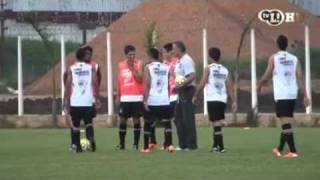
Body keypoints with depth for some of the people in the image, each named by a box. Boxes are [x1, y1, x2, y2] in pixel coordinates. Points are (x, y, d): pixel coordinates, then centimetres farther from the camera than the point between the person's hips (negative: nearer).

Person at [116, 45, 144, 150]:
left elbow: (140, 79, -12)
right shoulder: (121, 65, 9)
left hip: (137, 97, -3)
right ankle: (121, 143, 10)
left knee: (136, 119, -1)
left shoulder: (139, 64, -2)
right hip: (124, 97, 3)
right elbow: (119, 81, 13)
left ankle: (136, 143, 3)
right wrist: (118, 96, 10)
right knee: (122, 119, 3)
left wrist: (132, 68, -17)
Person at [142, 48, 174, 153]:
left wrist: (145, 101, -11)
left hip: (152, 101, -2)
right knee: (167, 122, 1)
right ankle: (169, 144, -16)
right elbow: (169, 85, 11)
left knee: (147, 124, 11)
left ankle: (146, 147, 15)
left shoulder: (148, 68, -3)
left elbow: (146, 85, -10)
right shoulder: (166, 68, 8)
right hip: (165, 100, 2)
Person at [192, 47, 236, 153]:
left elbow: (202, 84, -6)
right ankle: (216, 145, 22)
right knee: (219, 123, 16)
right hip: (223, 100, 5)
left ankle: (221, 147, -12)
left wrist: (195, 96, 4)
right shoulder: (225, 70, 12)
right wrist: (233, 101, 9)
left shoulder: (209, 68, -1)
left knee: (216, 123, -6)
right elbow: (230, 87, 9)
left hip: (212, 99, -5)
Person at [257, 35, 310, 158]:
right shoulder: (294, 59, 8)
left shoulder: (274, 58, -2)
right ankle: (280, 149, 29)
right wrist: (305, 96, 1)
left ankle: (293, 151, -17)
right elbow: (300, 77, 2)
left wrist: (259, 86, 19)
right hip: (292, 95, 5)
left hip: (281, 95, -5)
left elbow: (267, 76, -1)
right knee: (286, 122, 16)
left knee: (286, 122, -8)